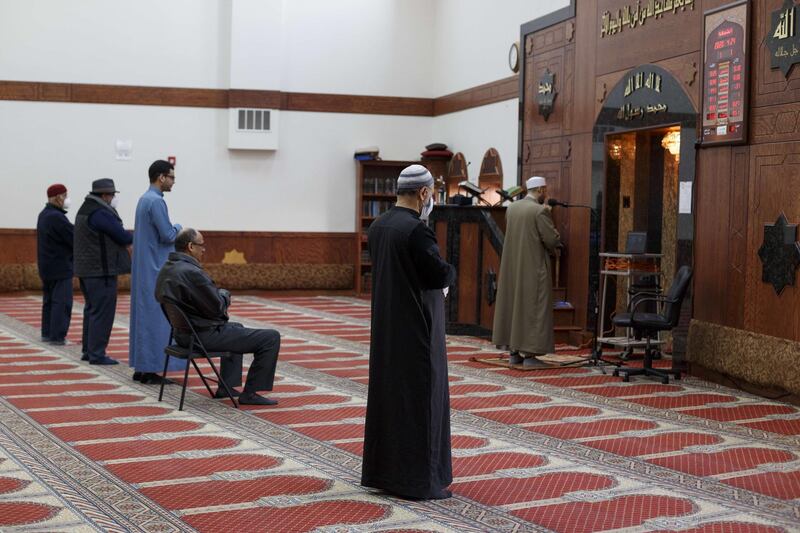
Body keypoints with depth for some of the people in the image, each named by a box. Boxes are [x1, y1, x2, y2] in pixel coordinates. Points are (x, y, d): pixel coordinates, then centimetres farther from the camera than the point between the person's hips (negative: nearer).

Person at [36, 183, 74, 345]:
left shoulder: (44, 215, 14)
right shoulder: (57, 217, -19)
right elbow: (74, 238, -19)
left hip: (46, 267, 10)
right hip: (60, 267, -10)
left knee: (49, 300, 15)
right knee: (62, 301, -8)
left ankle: (47, 333, 20)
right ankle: (57, 336, -8)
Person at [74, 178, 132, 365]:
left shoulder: (85, 210, 15)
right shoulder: (101, 213, -17)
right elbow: (123, 236, -17)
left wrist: (124, 241, 7)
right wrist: (134, 236, 3)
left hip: (87, 269, 10)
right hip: (101, 271, -10)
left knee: (92, 310, 16)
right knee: (102, 313, -6)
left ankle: (88, 350, 22)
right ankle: (97, 354, -5)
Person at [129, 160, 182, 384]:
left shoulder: (144, 199, 15)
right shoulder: (156, 201, -16)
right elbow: (168, 235, -19)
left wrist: (173, 231, 10)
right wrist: (178, 227, 0)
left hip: (144, 270, 10)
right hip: (155, 271, -10)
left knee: (144, 316, 11)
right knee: (155, 318, -6)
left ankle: (141, 368, 14)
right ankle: (150, 370, -5)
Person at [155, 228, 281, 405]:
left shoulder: (166, 269, 5)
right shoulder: (191, 272, -26)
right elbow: (218, 307, -20)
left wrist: (219, 295, 9)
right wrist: (225, 294, 2)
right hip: (205, 336, -10)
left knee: (237, 328, 38)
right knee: (271, 338, -7)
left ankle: (226, 387, 35)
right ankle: (250, 393, 2)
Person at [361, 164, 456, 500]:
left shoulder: (377, 227, 6)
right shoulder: (416, 229, -20)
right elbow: (441, 275, -21)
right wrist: (449, 271, 2)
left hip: (385, 326, 8)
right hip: (417, 329, -8)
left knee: (386, 392, 15)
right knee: (420, 398, 0)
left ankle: (381, 471, 23)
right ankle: (419, 480, 5)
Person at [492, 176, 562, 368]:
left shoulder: (511, 208, 6)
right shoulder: (540, 211, -15)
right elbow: (553, 240, -15)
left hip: (512, 268, 7)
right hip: (533, 268, -7)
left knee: (513, 305, 13)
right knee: (533, 309, -1)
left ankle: (514, 352, 17)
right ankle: (530, 354, -2)